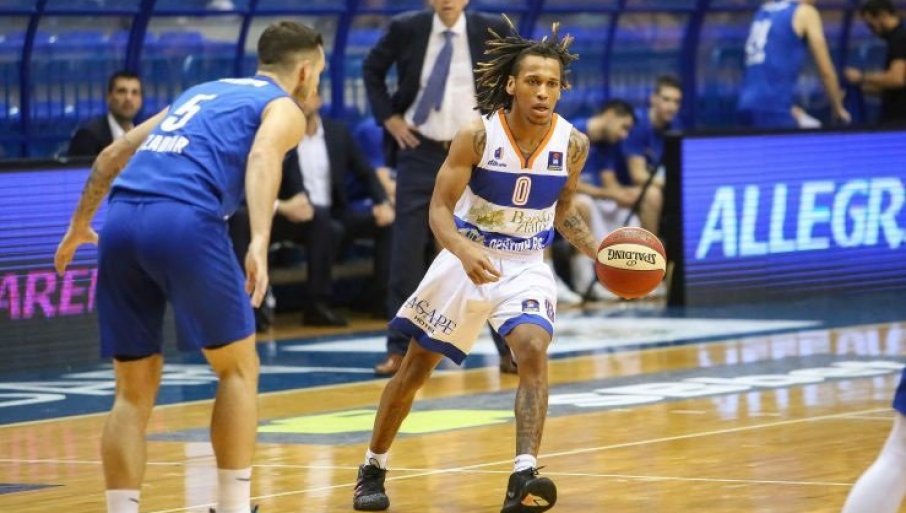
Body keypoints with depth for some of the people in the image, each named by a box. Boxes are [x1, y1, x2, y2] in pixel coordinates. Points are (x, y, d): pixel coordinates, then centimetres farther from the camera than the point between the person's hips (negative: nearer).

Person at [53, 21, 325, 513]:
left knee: (134, 389, 13)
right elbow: (262, 156, -10)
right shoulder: (284, 107, 14)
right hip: (185, 220, -6)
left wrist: (79, 225, 44)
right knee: (238, 367, 12)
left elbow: (113, 154, 32)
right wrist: (259, 243, -24)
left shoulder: (201, 93, 33)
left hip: (121, 220, 6)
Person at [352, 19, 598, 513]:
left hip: (526, 265, 1)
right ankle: (372, 470, 26)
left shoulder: (572, 144, -9)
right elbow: (439, 209, -17)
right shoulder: (477, 136, -19)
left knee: (533, 351, -25)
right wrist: (464, 251, -37)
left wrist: (597, 250, -7)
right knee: (415, 366, 8)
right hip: (467, 259, -1)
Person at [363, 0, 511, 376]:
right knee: (408, 252, -1)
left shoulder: (491, 32, -5)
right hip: (420, 152, 0)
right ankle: (401, 348, 5)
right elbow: (372, 69, 12)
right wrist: (388, 116, 1)